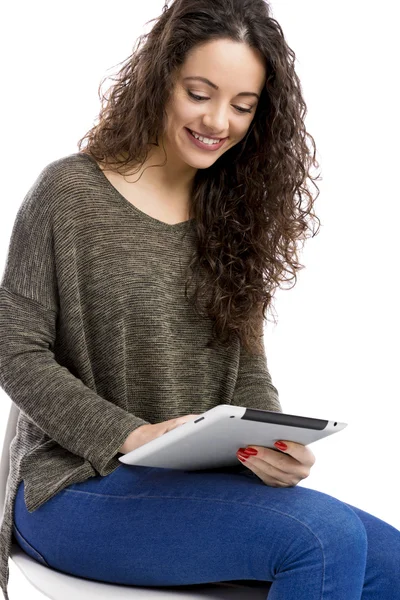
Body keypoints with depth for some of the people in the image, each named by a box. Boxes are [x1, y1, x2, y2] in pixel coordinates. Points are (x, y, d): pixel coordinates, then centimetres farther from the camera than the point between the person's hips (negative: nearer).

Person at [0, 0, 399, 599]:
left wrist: (274, 445, -11)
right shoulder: (69, 192, -4)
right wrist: (131, 437, -18)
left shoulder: (234, 213, 13)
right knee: (327, 538, -26)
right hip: (79, 485, -5)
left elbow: (247, 369, 10)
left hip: (204, 481, 6)